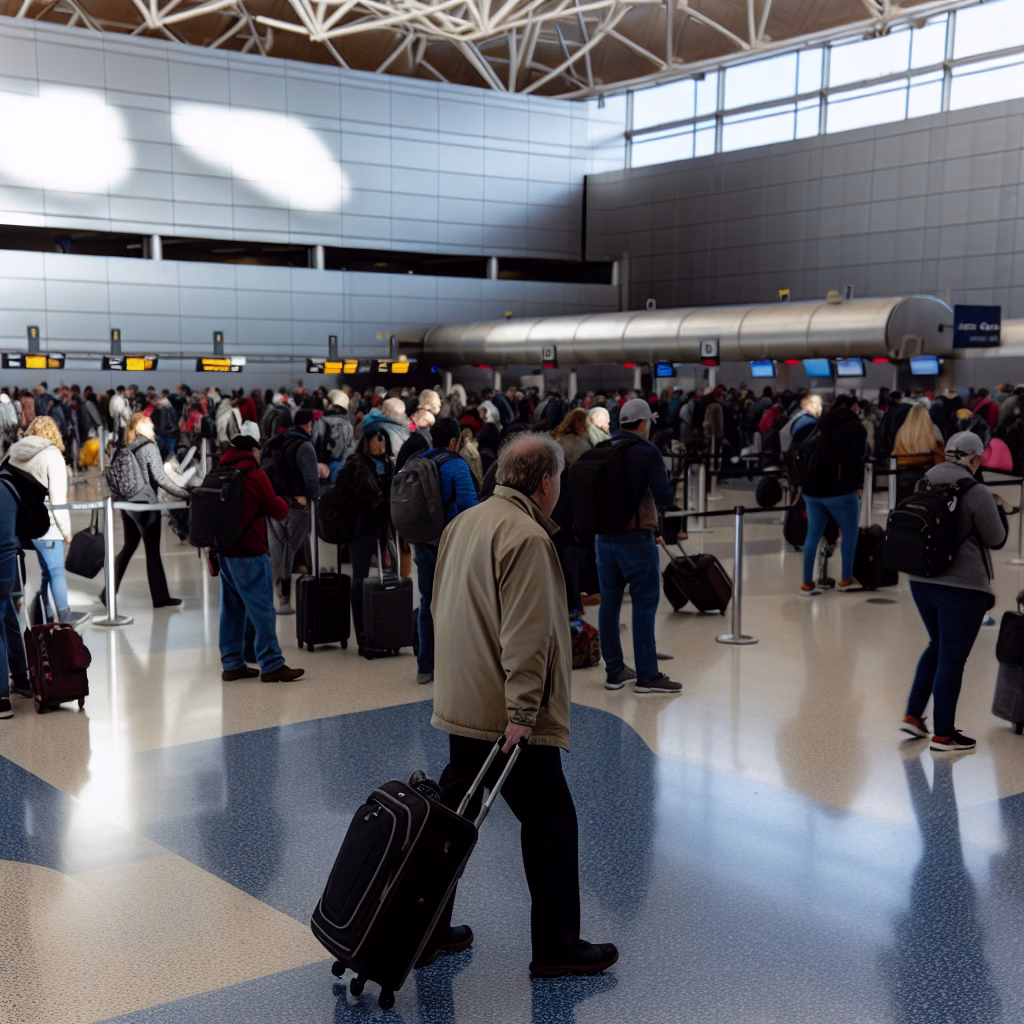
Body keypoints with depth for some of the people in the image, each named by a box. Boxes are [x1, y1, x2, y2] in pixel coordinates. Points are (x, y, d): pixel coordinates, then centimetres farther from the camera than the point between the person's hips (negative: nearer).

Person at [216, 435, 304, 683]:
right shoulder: (255, 475, -9)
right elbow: (278, 511, -5)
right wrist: (282, 502, 14)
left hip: (225, 552, 8)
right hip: (249, 553, -8)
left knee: (232, 608, 11)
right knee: (262, 609, -5)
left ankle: (232, 664, 15)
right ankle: (272, 665, -4)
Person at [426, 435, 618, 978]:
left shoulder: (464, 522, 11)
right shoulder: (527, 537, -18)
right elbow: (526, 636, -24)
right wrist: (522, 712, -23)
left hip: (461, 703, 9)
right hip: (506, 714, -9)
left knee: (456, 814, 18)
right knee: (550, 823, 3)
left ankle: (428, 931, 26)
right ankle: (556, 947, 13)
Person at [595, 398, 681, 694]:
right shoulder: (647, 453, -10)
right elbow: (664, 496, -15)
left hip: (603, 537, 7)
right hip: (635, 538, -6)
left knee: (610, 602, 11)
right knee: (644, 603, -2)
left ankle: (614, 670, 18)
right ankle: (647, 675, -1)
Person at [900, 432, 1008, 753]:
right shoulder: (977, 494, -15)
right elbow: (996, 539, -4)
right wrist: (998, 511, 11)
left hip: (921, 581, 7)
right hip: (962, 587, -7)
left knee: (937, 646, 24)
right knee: (952, 658, 4)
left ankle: (913, 715, 23)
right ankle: (943, 735, 13)